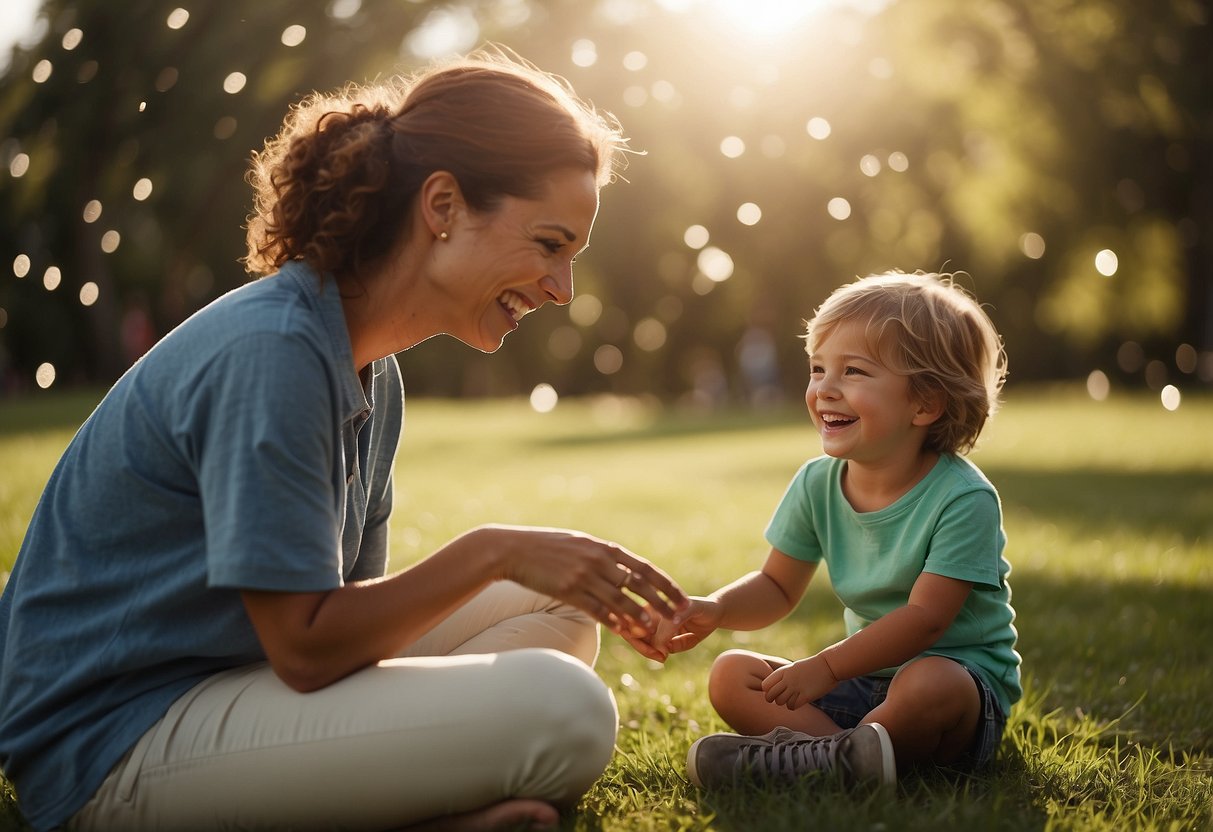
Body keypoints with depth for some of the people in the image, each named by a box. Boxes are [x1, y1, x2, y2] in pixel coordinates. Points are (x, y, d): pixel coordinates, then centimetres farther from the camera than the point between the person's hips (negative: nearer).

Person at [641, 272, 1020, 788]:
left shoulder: (963, 498, -18)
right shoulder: (817, 484, 0)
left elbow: (925, 617, -23)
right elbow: (778, 587, 7)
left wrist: (827, 667, -28)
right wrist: (716, 608, -14)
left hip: (961, 675, -6)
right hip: (863, 678, 6)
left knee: (928, 685, -40)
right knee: (731, 676, -8)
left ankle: (807, 758, -26)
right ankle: (846, 752, -29)